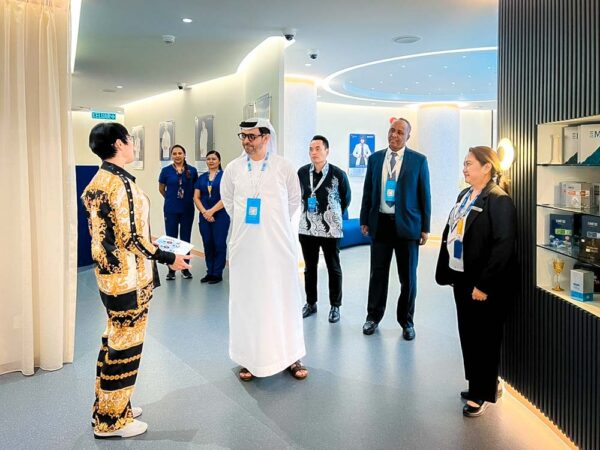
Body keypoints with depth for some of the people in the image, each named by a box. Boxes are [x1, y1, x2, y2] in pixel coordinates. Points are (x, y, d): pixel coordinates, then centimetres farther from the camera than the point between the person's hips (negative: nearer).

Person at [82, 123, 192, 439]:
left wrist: (151, 246, 20)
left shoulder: (97, 181, 10)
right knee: (125, 343, 3)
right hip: (128, 276, -10)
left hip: (108, 271, 10)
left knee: (114, 338, 20)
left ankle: (107, 406, 35)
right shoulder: (121, 182, -20)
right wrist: (167, 257, -15)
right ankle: (111, 420, 18)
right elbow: (130, 237, -22)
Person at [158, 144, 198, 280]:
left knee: (185, 239, 9)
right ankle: (171, 269, 14)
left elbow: (195, 188, 11)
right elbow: (161, 189, 10)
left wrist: (188, 198, 7)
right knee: (171, 239, 4)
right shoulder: (166, 170, -3)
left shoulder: (192, 171, -2)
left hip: (187, 209, 1)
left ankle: (185, 268, 21)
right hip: (171, 210, -1)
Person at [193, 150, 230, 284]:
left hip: (220, 215, -4)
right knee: (207, 244, 9)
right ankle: (210, 272, 19)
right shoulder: (202, 178, 12)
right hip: (204, 216, 5)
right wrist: (204, 212, -7)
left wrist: (212, 211, -14)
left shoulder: (224, 176, -3)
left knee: (219, 244, 0)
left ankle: (217, 274, 9)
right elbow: (196, 197, 7)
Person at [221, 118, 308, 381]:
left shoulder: (283, 167, -4)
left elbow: (294, 200, 10)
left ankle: (290, 356, 18)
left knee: (283, 300, 6)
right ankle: (249, 358, 19)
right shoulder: (233, 168, 2)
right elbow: (227, 199, 19)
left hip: (278, 245, -1)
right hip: (244, 246, 2)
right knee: (245, 301, 7)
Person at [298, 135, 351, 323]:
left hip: (330, 229, -3)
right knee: (309, 267, 13)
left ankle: (335, 306, 20)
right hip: (307, 228, 4)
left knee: (333, 268, 7)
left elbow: (346, 199, 5)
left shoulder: (338, 174, -10)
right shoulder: (302, 172, 0)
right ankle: (311, 303, 28)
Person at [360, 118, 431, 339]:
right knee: (377, 273, 10)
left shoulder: (419, 160, -1)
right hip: (380, 223, 2)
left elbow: (424, 195, 0)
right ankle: (373, 316, 26)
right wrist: (364, 220, 6)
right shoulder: (375, 158, 6)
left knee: (408, 277, 8)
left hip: (407, 225, -1)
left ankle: (406, 320, 25)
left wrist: (425, 228, -3)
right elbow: (368, 192, 10)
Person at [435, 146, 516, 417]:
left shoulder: (499, 200, -15)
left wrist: (484, 284, -21)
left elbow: (504, 245, -20)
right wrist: (447, 272, 10)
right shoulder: (464, 195, 10)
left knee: (484, 338, 7)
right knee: (467, 334, 17)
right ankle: (482, 384, 36)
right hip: (461, 278, 8)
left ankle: (483, 393, 24)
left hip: (485, 284, -8)